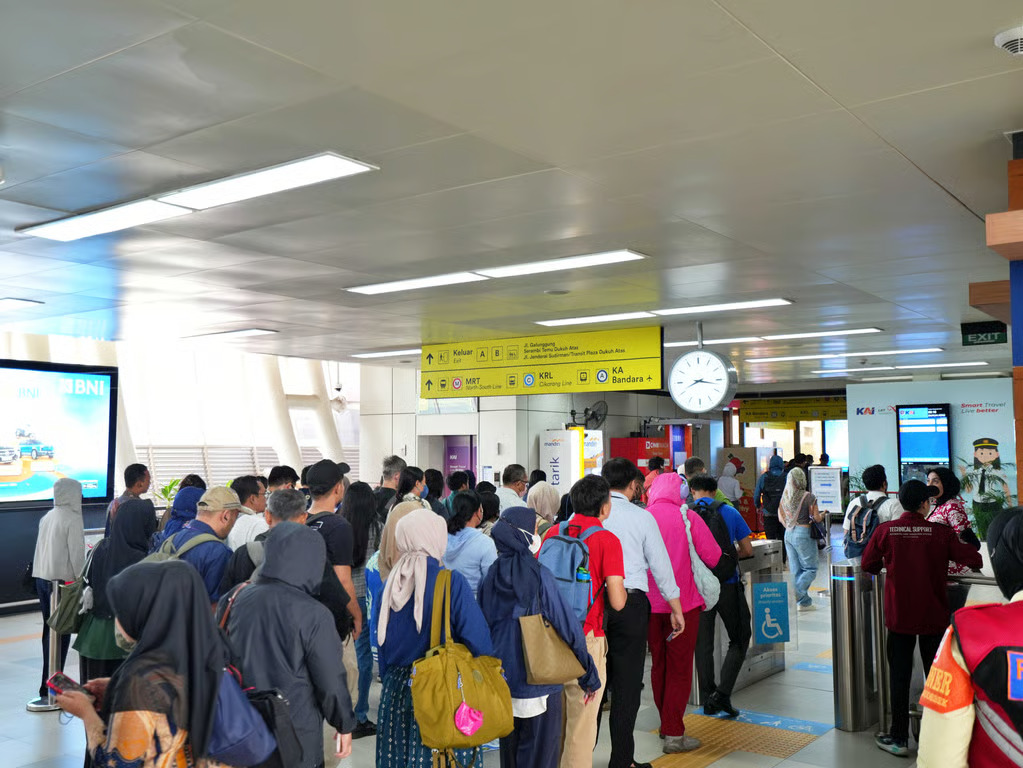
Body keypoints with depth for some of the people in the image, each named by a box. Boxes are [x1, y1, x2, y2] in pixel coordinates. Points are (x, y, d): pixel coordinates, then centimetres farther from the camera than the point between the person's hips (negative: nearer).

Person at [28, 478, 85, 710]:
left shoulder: (47, 517, 12)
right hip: (62, 580, -8)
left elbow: (43, 549, 15)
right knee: (59, 634, -5)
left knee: (49, 631, 14)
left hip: (42, 578, 8)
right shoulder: (72, 519, -11)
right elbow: (76, 554, -14)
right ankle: (49, 693, -6)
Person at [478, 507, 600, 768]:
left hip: (501, 684, 5)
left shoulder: (490, 577, -2)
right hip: (538, 683, -5)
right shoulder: (539, 575, -16)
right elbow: (568, 626, -14)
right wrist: (589, 675, -4)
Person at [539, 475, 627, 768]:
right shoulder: (607, 540, -10)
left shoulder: (552, 533, 4)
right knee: (581, 722, 6)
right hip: (586, 639, -5)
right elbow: (617, 601, -14)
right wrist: (621, 588, 7)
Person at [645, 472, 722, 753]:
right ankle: (674, 734, 5)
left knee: (659, 664, 17)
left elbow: (633, 559, 5)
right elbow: (713, 557, -9)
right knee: (679, 668, 4)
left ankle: (665, 723, 30)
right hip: (682, 602, -4)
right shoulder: (688, 517, -10)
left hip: (649, 603, 4)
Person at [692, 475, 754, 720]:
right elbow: (747, 550, 3)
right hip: (727, 584, -1)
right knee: (740, 639, 11)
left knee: (703, 644, 10)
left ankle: (708, 699, 13)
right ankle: (722, 694, 0)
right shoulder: (730, 512, 2)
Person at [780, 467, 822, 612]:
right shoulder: (808, 497, -12)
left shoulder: (784, 497, 4)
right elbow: (816, 518, -9)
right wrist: (822, 514, 11)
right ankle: (795, 593, -11)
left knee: (796, 570, 10)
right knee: (810, 569, 4)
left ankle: (804, 602, 14)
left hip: (788, 534, 6)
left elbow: (781, 517, 10)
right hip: (803, 534, -6)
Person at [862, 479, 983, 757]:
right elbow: (973, 560, -10)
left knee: (899, 676, 9)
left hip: (899, 615, 0)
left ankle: (898, 738, 15)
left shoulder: (885, 531, -9)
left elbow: (867, 565, -1)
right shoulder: (940, 533, -12)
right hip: (933, 616, 0)